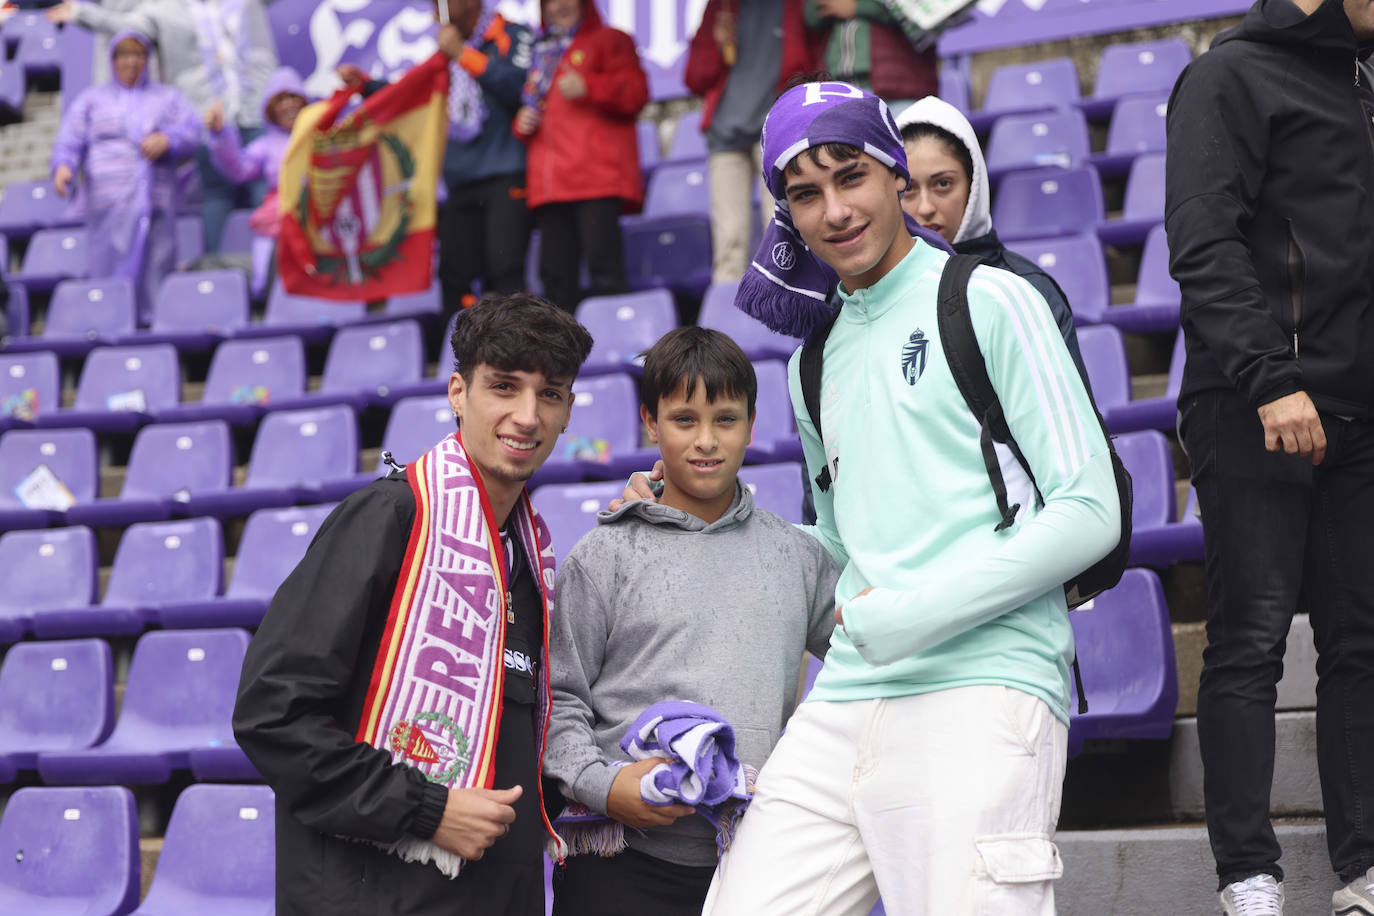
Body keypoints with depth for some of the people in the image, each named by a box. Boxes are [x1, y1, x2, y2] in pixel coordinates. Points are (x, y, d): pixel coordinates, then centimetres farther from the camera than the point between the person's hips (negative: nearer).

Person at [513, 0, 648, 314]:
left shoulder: (609, 41, 10)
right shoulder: (541, 53, 28)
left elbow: (635, 92, -3)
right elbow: (530, 105, 36)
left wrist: (588, 87, -15)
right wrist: (523, 122, 13)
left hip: (597, 177, -6)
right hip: (549, 181, 6)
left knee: (603, 266, -16)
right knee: (556, 274, 1)